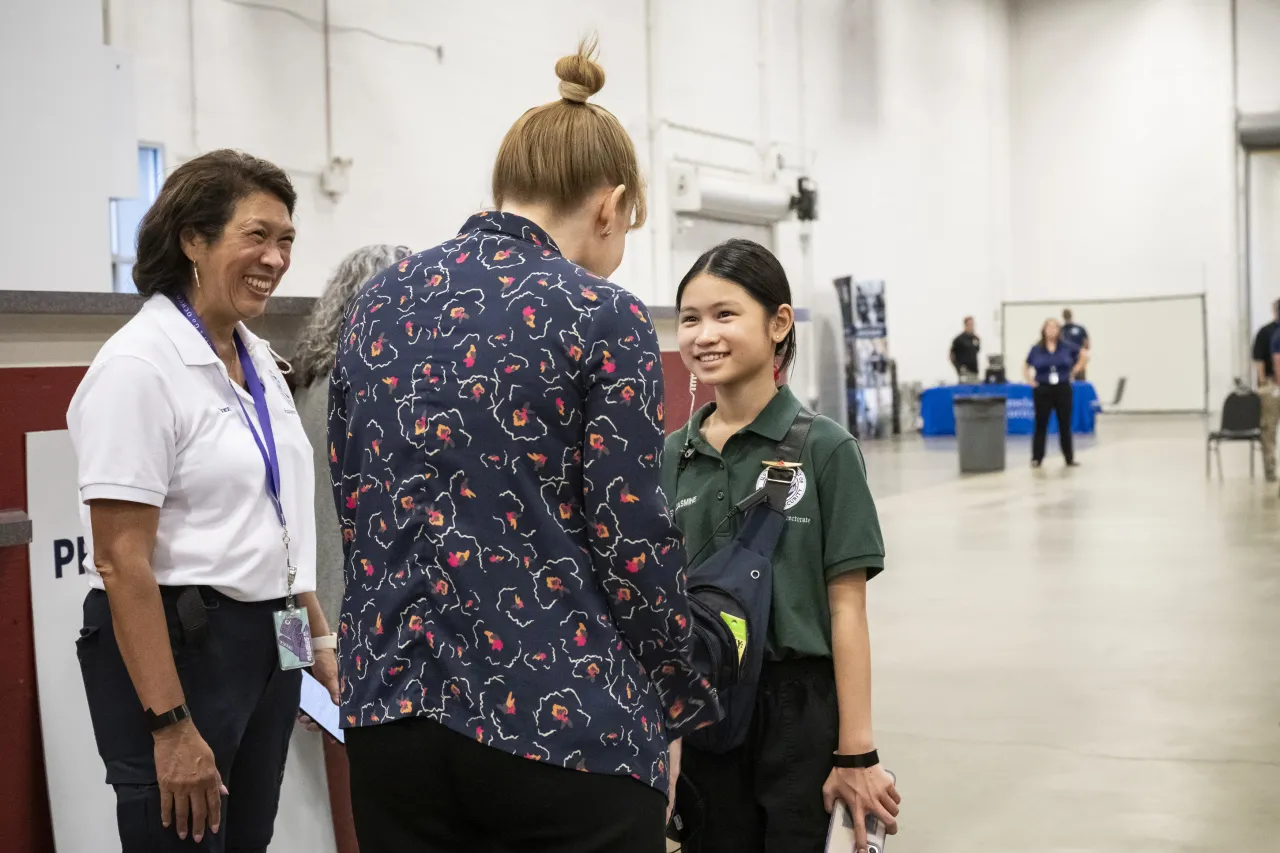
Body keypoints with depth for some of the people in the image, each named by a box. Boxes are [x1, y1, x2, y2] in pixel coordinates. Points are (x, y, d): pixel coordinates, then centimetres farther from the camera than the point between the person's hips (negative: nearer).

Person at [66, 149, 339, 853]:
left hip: (269, 647, 8)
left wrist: (319, 637, 18)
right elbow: (121, 563, -18)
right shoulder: (139, 366, -15)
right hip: (174, 648, -8)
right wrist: (171, 725, -21)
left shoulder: (257, 358, 10)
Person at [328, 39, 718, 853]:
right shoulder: (603, 316, -10)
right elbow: (631, 537, -11)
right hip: (565, 724, -5)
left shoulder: (378, 304, 8)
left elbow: (357, 506, 13)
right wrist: (680, 707, 2)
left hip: (396, 708, 6)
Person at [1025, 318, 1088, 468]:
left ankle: (1069, 457, 15)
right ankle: (1036, 458, 7)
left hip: (1063, 389, 1)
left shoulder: (1066, 348, 1)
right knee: (1041, 424, 1)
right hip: (1043, 390, -1)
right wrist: (1030, 380, -4)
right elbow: (1026, 367, 11)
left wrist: (1075, 371, 5)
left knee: (1065, 424, 6)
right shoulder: (1036, 349, 0)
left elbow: (1085, 355, 11)